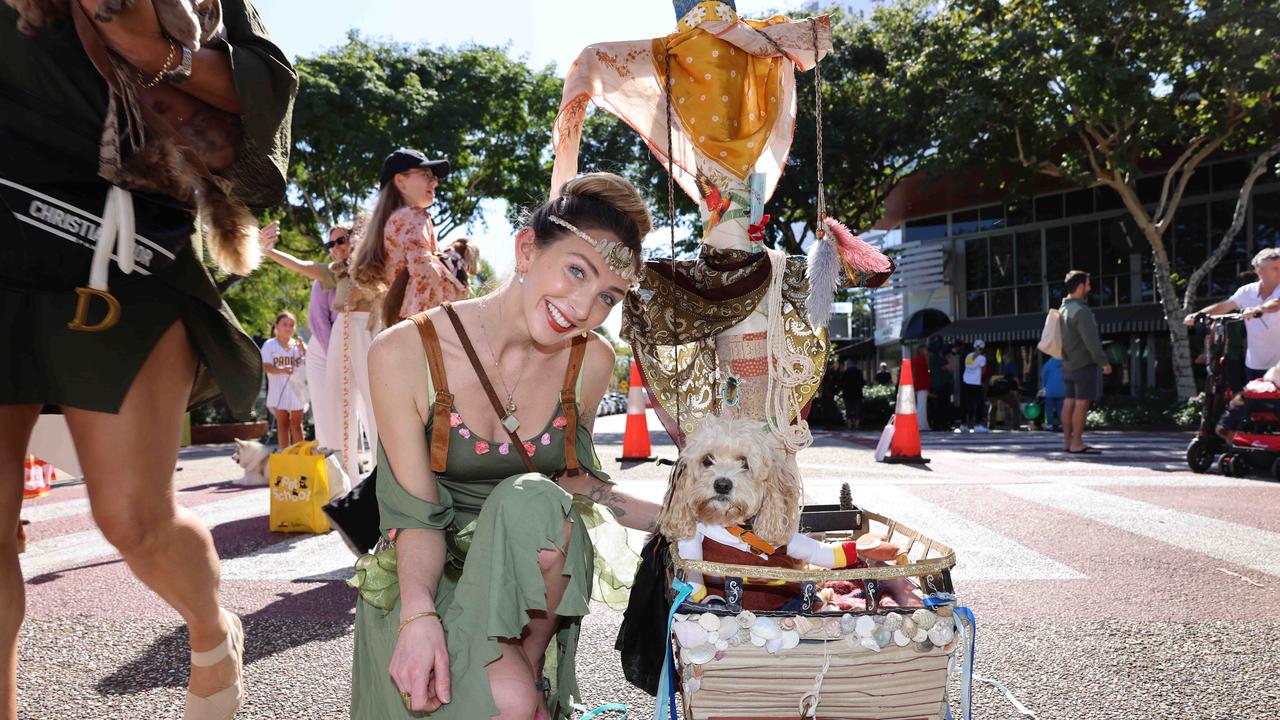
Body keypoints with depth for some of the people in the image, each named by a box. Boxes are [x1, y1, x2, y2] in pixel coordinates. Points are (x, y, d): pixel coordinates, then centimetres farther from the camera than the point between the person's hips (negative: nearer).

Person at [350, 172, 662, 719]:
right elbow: (417, 513, -15)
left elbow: (572, 475, 6)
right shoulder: (405, 353, -19)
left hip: (532, 576, 3)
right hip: (431, 573, -3)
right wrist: (419, 616, -31)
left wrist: (670, 520, -7)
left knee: (533, 499, -33)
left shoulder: (591, 361, -8)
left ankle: (530, 666, -8)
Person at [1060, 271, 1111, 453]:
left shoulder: (1063, 308, 12)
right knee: (1082, 403, -8)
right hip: (1084, 363, -9)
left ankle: (1067, 441, 12)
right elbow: (1091, 341, -20)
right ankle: (1077, 443, -9)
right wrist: (1103, 362, -15)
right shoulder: (1080, 310, -17)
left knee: (1069, 402, 9)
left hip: (1068, 364, 9)